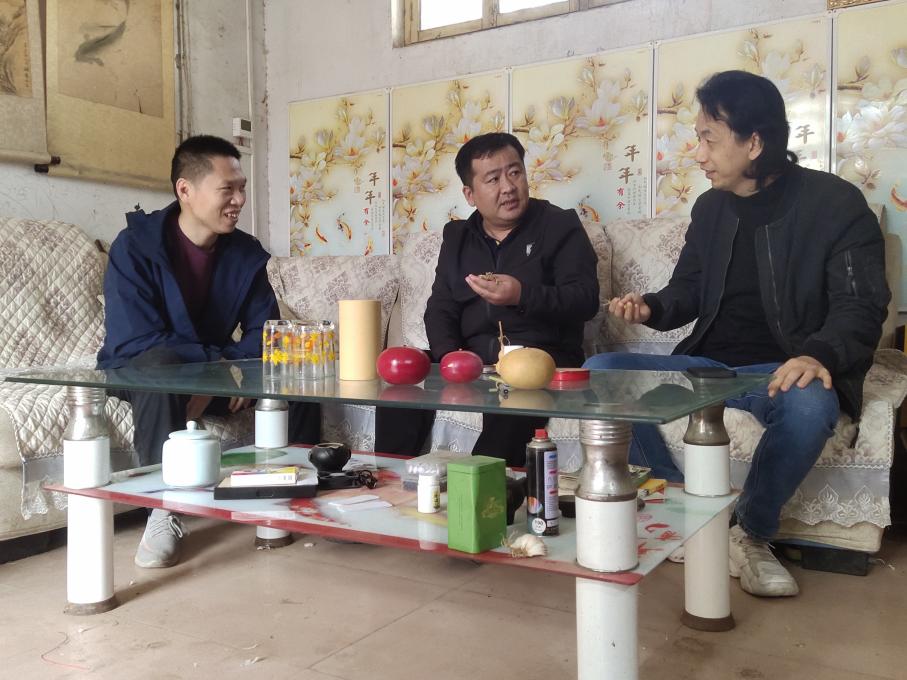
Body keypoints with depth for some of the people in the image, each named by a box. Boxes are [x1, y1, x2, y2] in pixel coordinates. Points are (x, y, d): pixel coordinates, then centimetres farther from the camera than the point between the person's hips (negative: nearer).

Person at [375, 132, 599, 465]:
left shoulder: (560, 225, 3)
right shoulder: (457, 236, 17)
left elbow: (586, 300, -8)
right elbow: (440, 309, 11)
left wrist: (523, 296, -26)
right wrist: (450, 358, -11)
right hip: (471, 359, 5)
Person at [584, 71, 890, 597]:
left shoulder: (835, 204, -7)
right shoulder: (711, 207, 9)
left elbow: (861, 307, -12)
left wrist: (819, 355, -34)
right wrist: (653, 308, -8)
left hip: (784, 373, -5)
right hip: (708, 366, 5)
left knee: (811, 405, -41)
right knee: (601, 371, -13)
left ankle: (753, 534, -13)